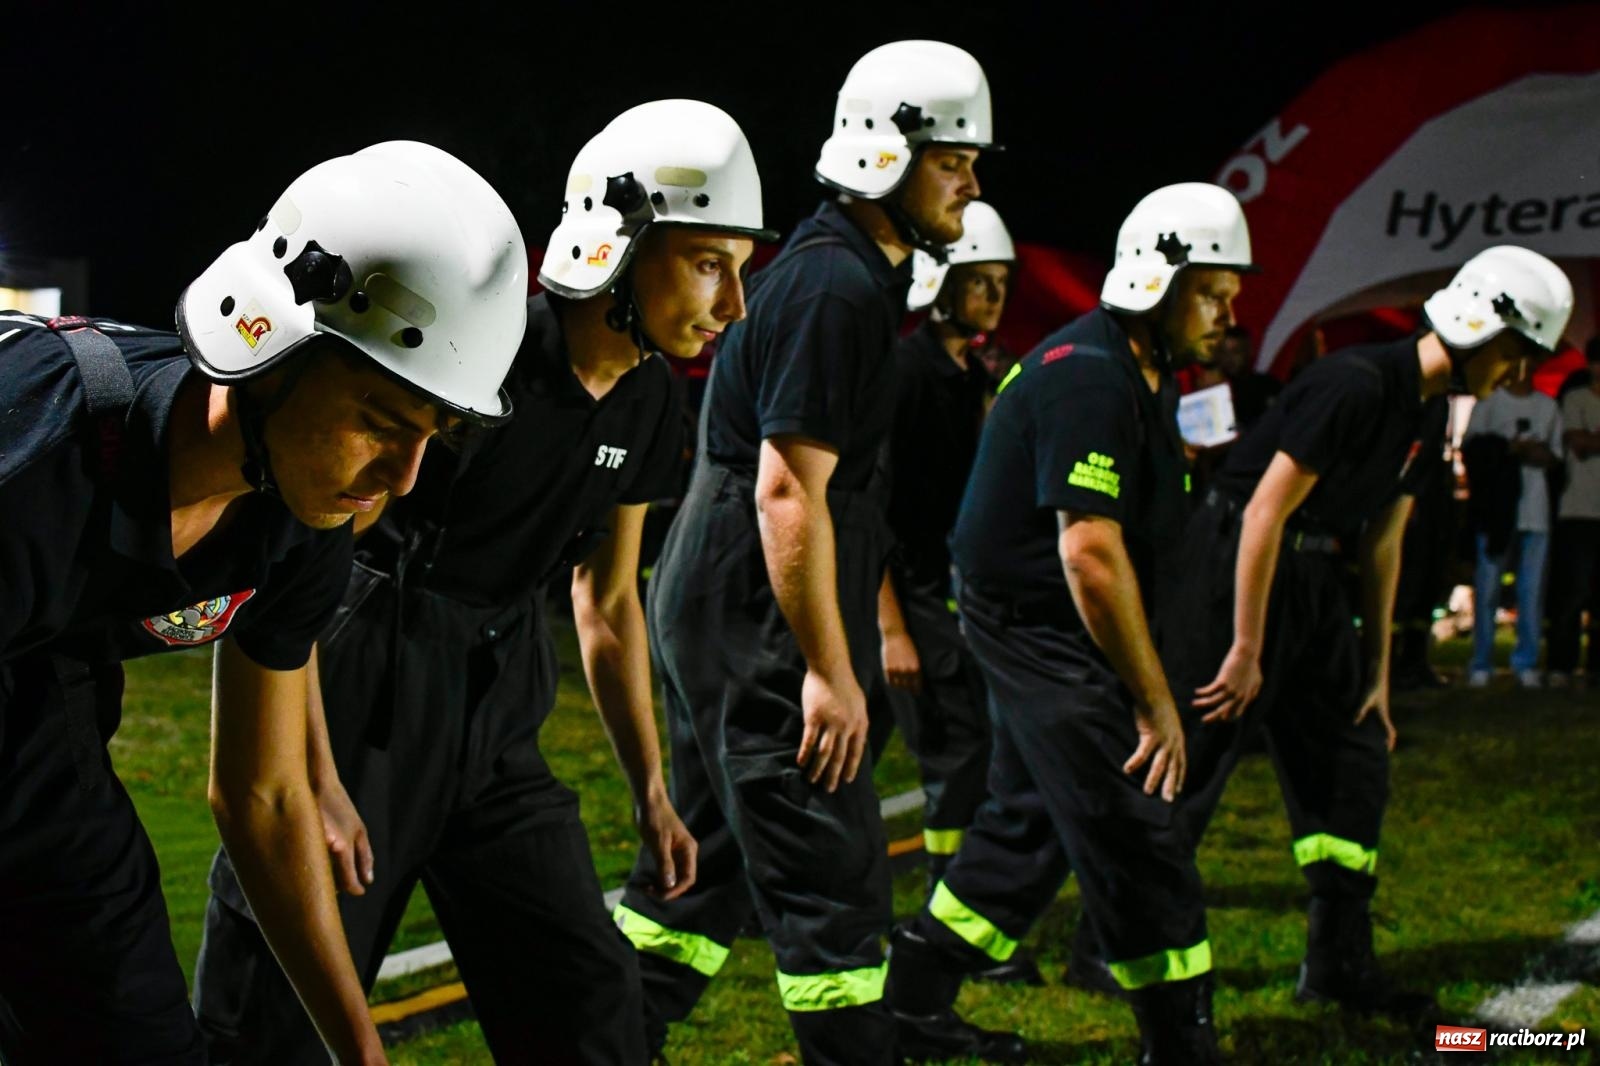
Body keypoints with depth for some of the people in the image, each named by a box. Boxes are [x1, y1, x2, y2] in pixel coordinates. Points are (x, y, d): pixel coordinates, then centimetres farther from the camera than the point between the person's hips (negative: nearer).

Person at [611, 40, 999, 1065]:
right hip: (761, 623, -11)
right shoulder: (838, 288, -16)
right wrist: (831, 670, -20)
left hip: (712, 609, 11)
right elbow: (789, 495, -22)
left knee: (709, 865, 17)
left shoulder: (844, 271, 16)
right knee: (835, 882, -3)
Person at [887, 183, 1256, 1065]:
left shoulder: (1141, 371, 11)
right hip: (1037, 628, -11)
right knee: (1136, 837, -6)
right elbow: (1091, 556, -26)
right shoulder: (1090, 379, -22)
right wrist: (1155, 701, -20)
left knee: (1031, 825, 18)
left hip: (1044, 631, 11)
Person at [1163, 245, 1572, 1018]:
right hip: (1235, 570, -10)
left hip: (1315, 584, 10)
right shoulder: (1358, 386, -21)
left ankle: (1338, 965, 18)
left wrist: (1378, 673, 14)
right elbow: (1265, 512, -23)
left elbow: (1382, 544, 14)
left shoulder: (1428, 416, 9)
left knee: (1354, 763, 10)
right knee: (1188, 761, -4)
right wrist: (1246, 650, -21)